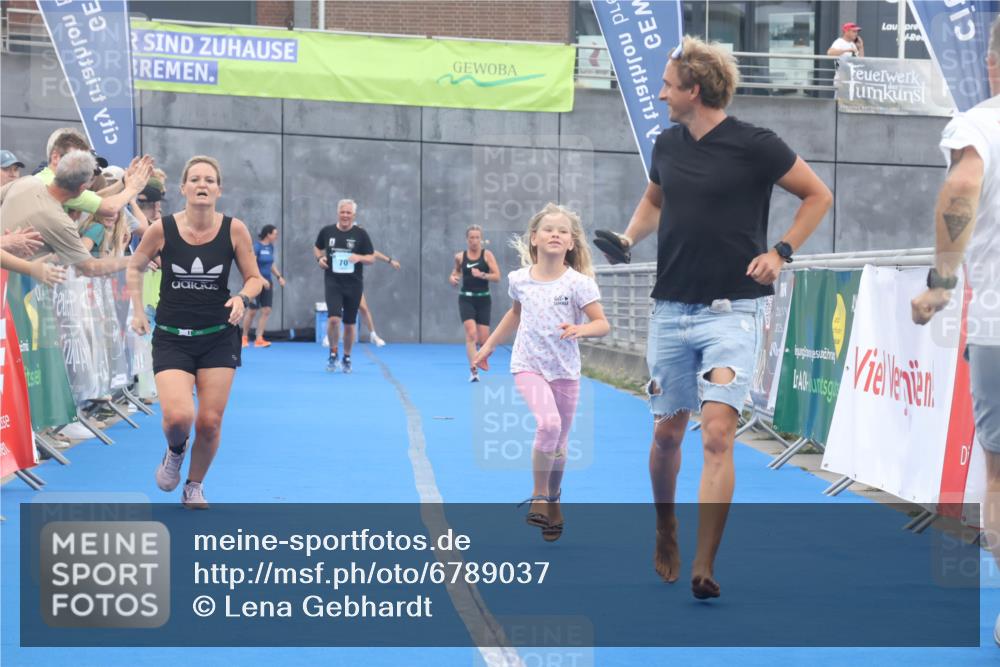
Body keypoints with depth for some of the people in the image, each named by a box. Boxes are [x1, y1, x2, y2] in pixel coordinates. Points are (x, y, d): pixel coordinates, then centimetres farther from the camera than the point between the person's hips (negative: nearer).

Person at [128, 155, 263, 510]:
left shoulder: (234, 229, -7)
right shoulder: (161, 229, -9)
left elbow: (254, 278, 3)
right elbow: (134, 268, 10)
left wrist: (242, 298, -17)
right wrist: (138, 311, 2)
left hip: (218, 337, 1)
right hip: (171, 338, -1)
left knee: (210, 422, 1)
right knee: (178, 417, -19)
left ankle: (194, 487, 28)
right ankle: (175, 453, 19)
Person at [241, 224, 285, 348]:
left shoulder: (270, 247, 9)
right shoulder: (256, 246, -13)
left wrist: (279, 276, 9)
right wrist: (261, 279, -26)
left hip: (267, 282, 7)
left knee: (266, 311, -2)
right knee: (252, 311, 1)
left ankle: (259, 339, 1)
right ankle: (244, 337, 18)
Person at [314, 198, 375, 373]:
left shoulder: (360, 234, -3)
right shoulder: (327, 231, 1)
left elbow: (372, 258, -1)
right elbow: (317, 247, 19)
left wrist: (359, 257, -21)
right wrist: (320, 258, -3)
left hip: (354, 284, 0)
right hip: (333, 282, 0)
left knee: (350, 324, 9)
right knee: (333, 318, -18)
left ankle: (347, 358, 27)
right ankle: (333, 354, 3)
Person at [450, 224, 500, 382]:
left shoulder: (487, 254, -3)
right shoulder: (460, 256, 2)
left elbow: (497, 276, -9)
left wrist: (482, 275, -23)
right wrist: (453, 277, 0)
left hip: (483, 299, 0)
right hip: (466, 299, 0)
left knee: (483, 339, 2)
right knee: (471, 333, -18)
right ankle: (473, 370, -19)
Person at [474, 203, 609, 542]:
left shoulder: (578, 283, -10)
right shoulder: (520, 279, -1)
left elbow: (603, 324, -11)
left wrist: (580, 329, -32)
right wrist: (489, 345, 23)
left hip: (565, 370, 0)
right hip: (528, 365, 0)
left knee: (560, 441, 11)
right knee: (548, 423, -25)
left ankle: (553, 500, 34)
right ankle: (539, 495, -8)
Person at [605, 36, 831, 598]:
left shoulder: (754, 145, -9)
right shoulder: (668, 145, 8)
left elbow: (819, 196, 1)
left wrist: (781, 252, -9)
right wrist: (629, 239, 8)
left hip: (731, 310, -5)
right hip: (671, 309, 5)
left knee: (717, 433, -14)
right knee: (667, 432, 11)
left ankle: (704, 568, -10)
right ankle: (666, 531, 36)